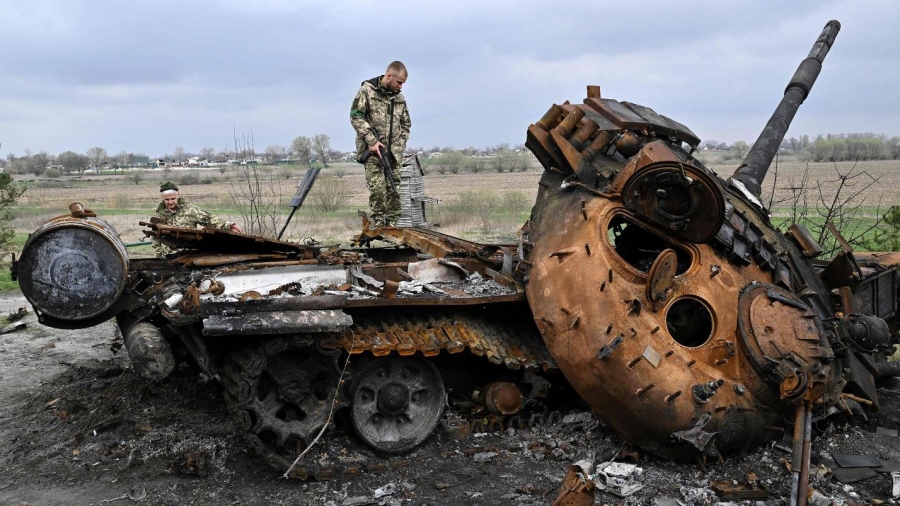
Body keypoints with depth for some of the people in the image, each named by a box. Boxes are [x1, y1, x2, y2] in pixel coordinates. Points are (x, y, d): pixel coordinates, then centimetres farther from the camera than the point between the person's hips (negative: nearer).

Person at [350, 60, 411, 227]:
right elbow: (356, 116, -8)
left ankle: (392, 225, 8)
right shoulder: (367, 90, -1)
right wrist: (372, 141, -14)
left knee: (394, 190, 2)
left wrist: (400, 145, 6)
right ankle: (379, 225, -6)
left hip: (393, 152, 5)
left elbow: (406, 125, 22)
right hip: (373, 150, -5)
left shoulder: (399, 98, 15)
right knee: (377, 189, -12)